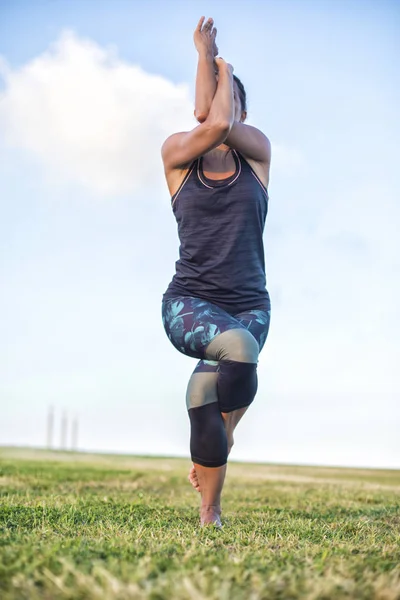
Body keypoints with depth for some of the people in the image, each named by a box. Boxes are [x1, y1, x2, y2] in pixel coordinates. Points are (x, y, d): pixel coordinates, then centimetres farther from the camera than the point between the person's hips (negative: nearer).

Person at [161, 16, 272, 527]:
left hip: (249, 305, 2)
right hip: (188, 301, -2)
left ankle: (207, 510, 9)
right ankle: (209, 512, -11)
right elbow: (212, 125, -12)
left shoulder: (258, 154, 13)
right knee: (237, 347, -33)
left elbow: (228, 127, -8)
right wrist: (205, 55, 3)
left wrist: (224, 66, 10)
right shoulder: (176, 153, 8)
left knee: (209, 387, -22)